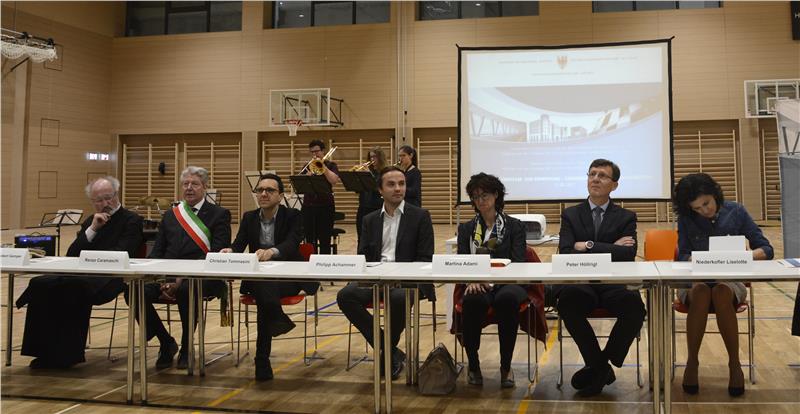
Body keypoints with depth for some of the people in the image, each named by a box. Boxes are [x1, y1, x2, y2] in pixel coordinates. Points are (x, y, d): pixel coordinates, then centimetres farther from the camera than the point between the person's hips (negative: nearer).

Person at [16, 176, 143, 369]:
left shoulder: (131, 220, 5)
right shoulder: (90, 221, 24)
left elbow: (122, 254, -8)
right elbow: (72, 255, 13)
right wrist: (92, 229, 1)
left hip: (110, 278, -6)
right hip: (84, 275, 6)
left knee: (76, 286, -36)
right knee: (40, 284, -21)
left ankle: (68, 353, -21)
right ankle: (48, 351, -17)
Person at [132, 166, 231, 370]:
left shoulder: (219, 214, 6)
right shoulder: (170, 215, 21)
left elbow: (217, 254, -6)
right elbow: (156, 252, 15)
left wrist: (184, 277, -17)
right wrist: (162, 280, -6)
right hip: (168, 274, 5)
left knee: (186, 290, -38)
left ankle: (186, 347, -10)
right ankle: (166, 342, 1)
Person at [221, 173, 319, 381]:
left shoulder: (292, 216, -2)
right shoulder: (249, 218, 11)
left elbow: (292, 243, -22)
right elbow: (239, 244, -2)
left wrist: (271, 251, -44)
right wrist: (229, 251, -28)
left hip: (288, 278, -3)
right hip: (258, 278, 3)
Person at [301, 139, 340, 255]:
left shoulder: (331, 165, 5)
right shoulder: (307, 167, 13)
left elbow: (334, 180, -14)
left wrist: (323, 166, -14)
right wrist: (308, 176, -16)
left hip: (326, 206, -3)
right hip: (308, 206, 3)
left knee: (325, 239, -3)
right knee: (310, 240, 5)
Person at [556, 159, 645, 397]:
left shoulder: (626, 217, 14)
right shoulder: (571, 214, 14)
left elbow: (628, 254, -5)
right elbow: (565, 253, -2)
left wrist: (588, 246, -8)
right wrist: (610, 250, -8)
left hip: (614, 285, 0)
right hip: (580, 284, 0)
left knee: (634, 305, -34)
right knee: (567, 299, -36)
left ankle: (599, 365, -11)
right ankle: (601, 367, -16)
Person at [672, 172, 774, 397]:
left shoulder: (736, 212, 2)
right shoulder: (686, 218, 2)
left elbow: (766, 249, 1)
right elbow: (683, 256, 1)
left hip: (729, 280, 0)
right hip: (695, 279, 0)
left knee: (721, 293, -37)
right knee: (701, 292, -37)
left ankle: (734, 363, -24)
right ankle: (692, 362, -26)